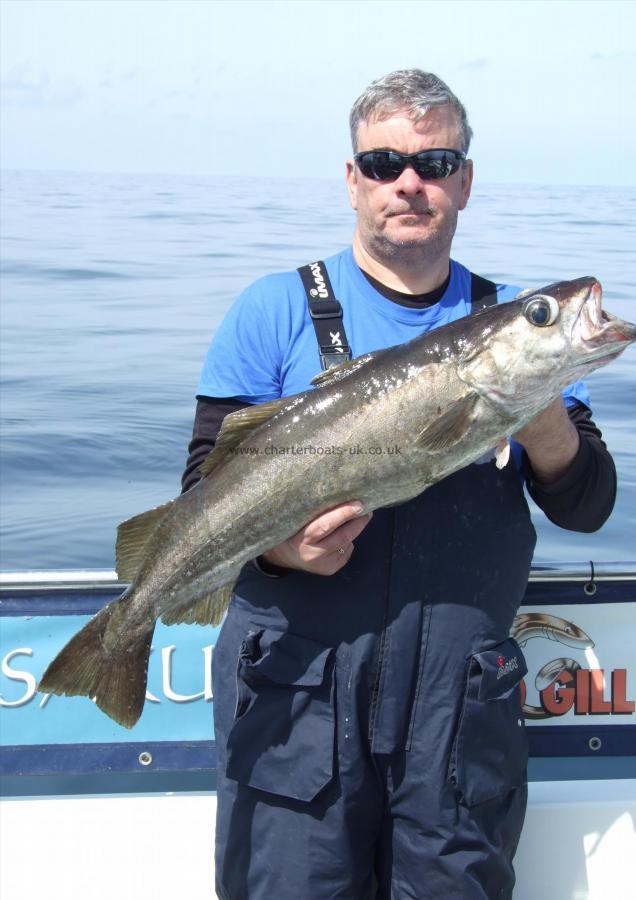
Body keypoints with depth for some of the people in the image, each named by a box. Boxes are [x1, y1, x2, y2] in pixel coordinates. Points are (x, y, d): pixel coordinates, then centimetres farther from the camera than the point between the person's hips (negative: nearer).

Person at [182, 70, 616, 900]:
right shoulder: (277, 310, 3)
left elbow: (586, 507, 5)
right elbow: (208, 481, 0)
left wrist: (542, 421, -15)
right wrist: (279, 542, -20)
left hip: (464, 694, 2)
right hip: (297, 677, -2)